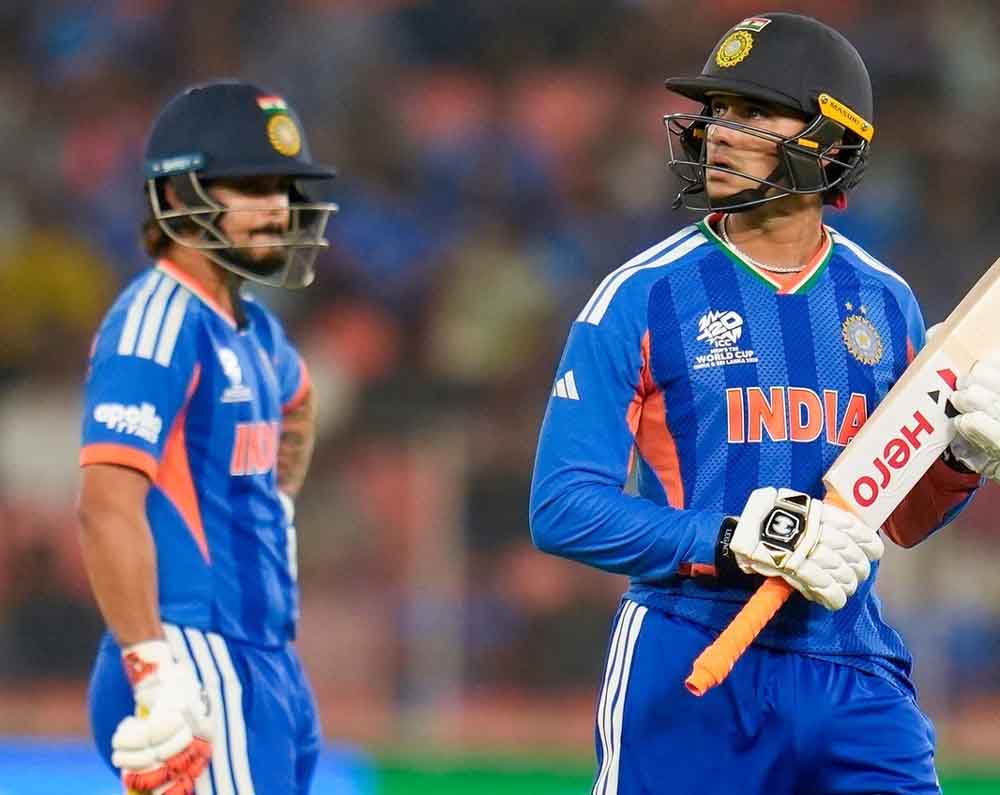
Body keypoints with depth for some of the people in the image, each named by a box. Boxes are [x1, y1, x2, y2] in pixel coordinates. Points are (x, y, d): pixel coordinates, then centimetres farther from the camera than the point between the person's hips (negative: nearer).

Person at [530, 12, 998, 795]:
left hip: (850, 666, 3)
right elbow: (563, 509, -10)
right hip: (689, 668, -3)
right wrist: (744, 542, -20)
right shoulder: (643, 296, -4)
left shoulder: (884, 303, 9)